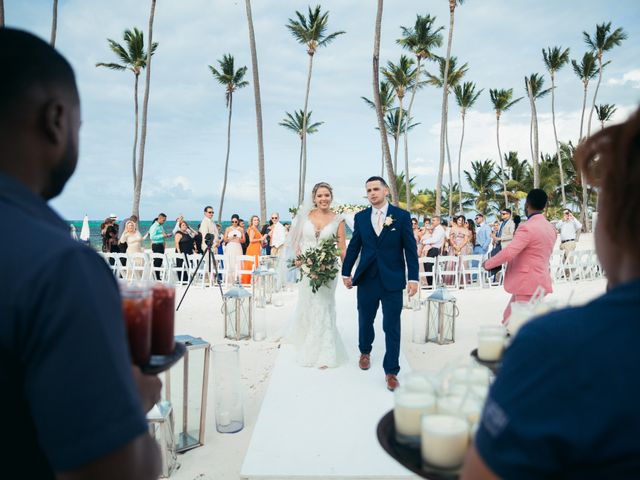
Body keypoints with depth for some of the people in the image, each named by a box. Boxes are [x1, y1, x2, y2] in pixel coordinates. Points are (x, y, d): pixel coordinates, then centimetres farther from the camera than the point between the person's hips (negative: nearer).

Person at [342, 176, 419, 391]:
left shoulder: (402, 216, -2)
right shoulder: (360, 217, 5)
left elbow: (410, 249, -3)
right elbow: (354, 246, 9)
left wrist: (413, 278, -7)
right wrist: (346, 272, 10)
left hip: (392, 280, -2)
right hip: (366, 279, 3)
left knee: (392, 327, 1)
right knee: (365, 320, 16)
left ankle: (391, 371, 12)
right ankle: (365, 352, 43)